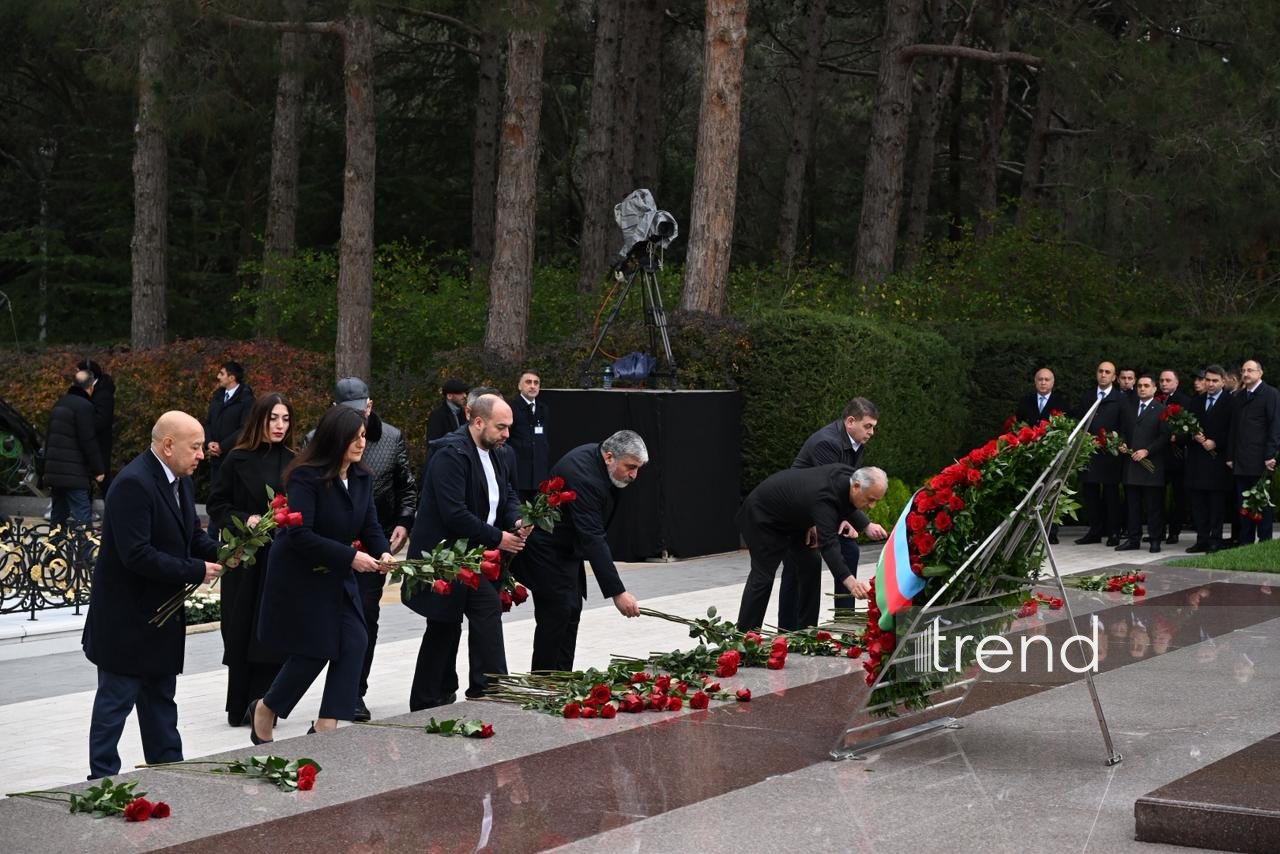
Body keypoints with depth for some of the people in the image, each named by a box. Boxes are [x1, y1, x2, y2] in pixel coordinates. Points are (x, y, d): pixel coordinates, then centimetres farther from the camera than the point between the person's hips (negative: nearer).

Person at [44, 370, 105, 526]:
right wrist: (98, 470, -6)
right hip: (73, 473, -8)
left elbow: (48, 437, 21)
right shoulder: (84, 406, -12)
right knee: (83, 517, -11)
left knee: (58, 515, 15)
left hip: (54, 470, 8)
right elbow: (89, 442, -14)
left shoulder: (59, 403, 15)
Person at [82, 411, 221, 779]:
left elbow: (191, 533, 17)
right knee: (116, 699, 0)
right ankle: (103, 778, 8)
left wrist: (218, 552, -5)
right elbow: (137, 555, -29)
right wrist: (196, 571, -24)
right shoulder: (133, 484, -23)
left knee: (160, 697, 17)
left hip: (161, 611, 10)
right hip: (126, 615, -9)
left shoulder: (180, 480, 7)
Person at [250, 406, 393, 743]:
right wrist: (350, 556, -28)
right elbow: (300, 534, -26)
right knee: (314, 651, -2)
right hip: (299, 576, -7)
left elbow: (370, 526, 5)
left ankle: (325, 725, 2)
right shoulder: (306, 477, -20)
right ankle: (265, 709, 23)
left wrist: (383, 553, -17)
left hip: (338, 577, 7)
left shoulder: (362, 478, 3)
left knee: (354, 642, -5)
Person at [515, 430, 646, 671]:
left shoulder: (595, 457, -4)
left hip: (568, 548, 10)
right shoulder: (583, 476, -33)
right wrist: (617, 593, -40)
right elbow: (592, 539, -38)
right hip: (546, 551, -10)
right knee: (556, 615, -10)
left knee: (571, 612, 10)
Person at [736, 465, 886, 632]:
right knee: (763, 576, -11)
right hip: (760, 514, -9)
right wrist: (850, 581, -64)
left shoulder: (846, 474, -15)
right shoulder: (824, 498, -41)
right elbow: (828, 545, -51)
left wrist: (815, 524, -7)